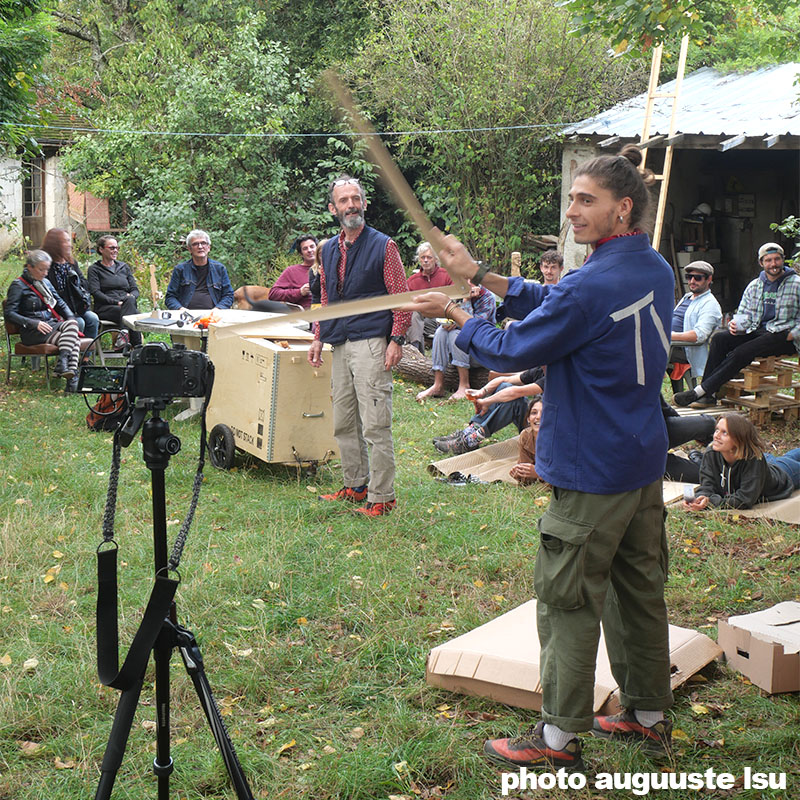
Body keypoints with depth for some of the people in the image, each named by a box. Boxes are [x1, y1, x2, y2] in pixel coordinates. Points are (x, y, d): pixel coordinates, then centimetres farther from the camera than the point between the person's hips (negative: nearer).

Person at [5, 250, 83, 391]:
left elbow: (61, 303, 23)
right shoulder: (18, 286, -2)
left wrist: (71, 318, 2)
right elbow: (10, 313, -8)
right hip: (32, 332, -6)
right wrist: (35, 324, -19)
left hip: (52, 324, 6)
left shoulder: (46, 282, 19)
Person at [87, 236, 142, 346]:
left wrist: (131, 297, -7)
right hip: (105, 308, -4)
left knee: (129, 301, -36)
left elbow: (135, 289, 19)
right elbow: (95, 293, -3)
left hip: (128, 304, 4)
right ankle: (137, 347, -41)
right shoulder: (94, 269, 11)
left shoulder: (124, 267, 25)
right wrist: (116, 302, -16)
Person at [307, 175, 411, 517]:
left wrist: (396, 339, -12)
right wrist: (318, 339, 15)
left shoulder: (383, 246, -2)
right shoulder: (329, 250, 15)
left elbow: (402, 297, -4)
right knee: (344, 423, 11)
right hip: (341, 345, 7)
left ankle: (382, 497, -3)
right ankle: (355, 486, 23)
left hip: (371, 344, -7)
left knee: (375, 425, -8)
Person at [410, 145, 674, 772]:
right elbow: (554, 304, 11)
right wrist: (481, 276, 8)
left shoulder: (592, 286, -22)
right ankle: (650, 716, 30)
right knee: (640, 589, 17)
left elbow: (512, 350, -13)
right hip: (646, 462, 9)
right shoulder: (656, 270, 6)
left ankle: (559, 740, 10)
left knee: (568, 600, 1)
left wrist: (454, 314, 3)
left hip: (593, 473, -9)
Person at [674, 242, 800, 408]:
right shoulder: (754, 286, 16)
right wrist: (737, 324, -8)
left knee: (741, 353, -30)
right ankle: (708, 395, -25)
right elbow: (744, 313, 16)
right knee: (719, 338, -20)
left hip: (782, 336, -6)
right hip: (756, 331, 6)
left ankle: (700, 391, -29)